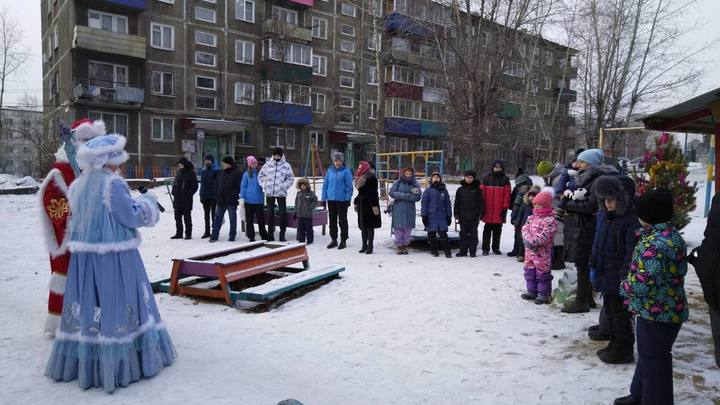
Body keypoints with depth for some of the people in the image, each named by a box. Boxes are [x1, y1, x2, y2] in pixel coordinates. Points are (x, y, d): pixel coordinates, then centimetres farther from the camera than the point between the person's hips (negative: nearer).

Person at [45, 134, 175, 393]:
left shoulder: (78, 184, 9)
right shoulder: (112, 183, -15)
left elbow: (74, 221, 17)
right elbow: (132, 215, -12)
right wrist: (148, 202, 4)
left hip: (84, 257, 7)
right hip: (114, 257, -7)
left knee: (88, 305, 14)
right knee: (115, 306, 3)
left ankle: (80, 361, 25)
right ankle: (118, 363, 11)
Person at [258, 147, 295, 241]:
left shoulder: (286, 165, 1)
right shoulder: (267, 164, 7)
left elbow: (291, 178, 3)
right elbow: (261, 175, 14)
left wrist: (284, 186, -9)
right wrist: (264, 185, 3)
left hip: (281, 193, -2)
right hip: (269, 193, 2)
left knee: (283, 212, -4)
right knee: (270, 213, 9)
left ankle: (282, 235, 2)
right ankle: (270, 234, 18)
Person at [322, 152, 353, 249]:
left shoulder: (346, 171, -5)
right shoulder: (330, 171, 7)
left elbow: (349, 186, -6)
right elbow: (325, 184, 11)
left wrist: (348, 199, -11)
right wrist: (324, 198, 7)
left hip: (342, 200, -4)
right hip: (331, 199, 4)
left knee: (342, 221, 4)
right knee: (332, 220, 12)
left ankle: (343, 241, 13)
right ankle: (334, 240, 23)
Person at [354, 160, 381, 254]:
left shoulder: (372, 178, -12)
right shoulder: (360, 179, 14)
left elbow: (374, 193, -16)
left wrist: (375, 205, -20)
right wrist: (356, 203, 19)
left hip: (370, 204, -9)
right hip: (362, 204, 9)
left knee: (370, 226, -3)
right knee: (363, 226, 11)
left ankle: (370, 246, 3)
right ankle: (364, 245, 19)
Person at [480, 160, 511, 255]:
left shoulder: (505, 179, 3)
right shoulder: (486, 178, 3)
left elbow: (507, 194, 0)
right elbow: (482, 193, 3)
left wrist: (505, 207, -6)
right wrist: (482, 207, -1)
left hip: (499, 211, 0)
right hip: (488, 211, 0)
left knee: (497, 230, 10)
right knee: (487, 230, 4)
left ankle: (496, 248, 20)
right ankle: (485, 248, 9)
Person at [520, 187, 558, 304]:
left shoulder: (550, 220, -13)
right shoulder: (531, 217, 11)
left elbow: (545, 236, -21)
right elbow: (525, 229, 4)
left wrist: (533, 242, -24)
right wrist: (527, 239, -14)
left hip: (542, 252, -7)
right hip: (529, 250, 7)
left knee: (542, 273, 2)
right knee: (530, 271, 15)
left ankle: (544, 293, 14)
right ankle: (532, 291, 27)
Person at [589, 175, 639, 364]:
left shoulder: (633, 220, -19)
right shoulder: (604, 215, 7)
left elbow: (632, 251, -20)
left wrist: (625, 275, -20)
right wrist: (594, 265, 16)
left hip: (619, 276, -8)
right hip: (605, 273, 8)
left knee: (620, 312, 1)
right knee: (609, 306, 22)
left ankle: (623, 350, 13)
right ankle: (608, 329, 40)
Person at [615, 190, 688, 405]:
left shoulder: (653, 244, -27)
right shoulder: (673, 235, 6)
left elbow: (644, 284, -29)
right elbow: (680, 270, 18)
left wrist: (625, 287, -9)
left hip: (655, 313, -10)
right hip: (672, 309, 10)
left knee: (653, 358, 4)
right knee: (648, 354, 23)